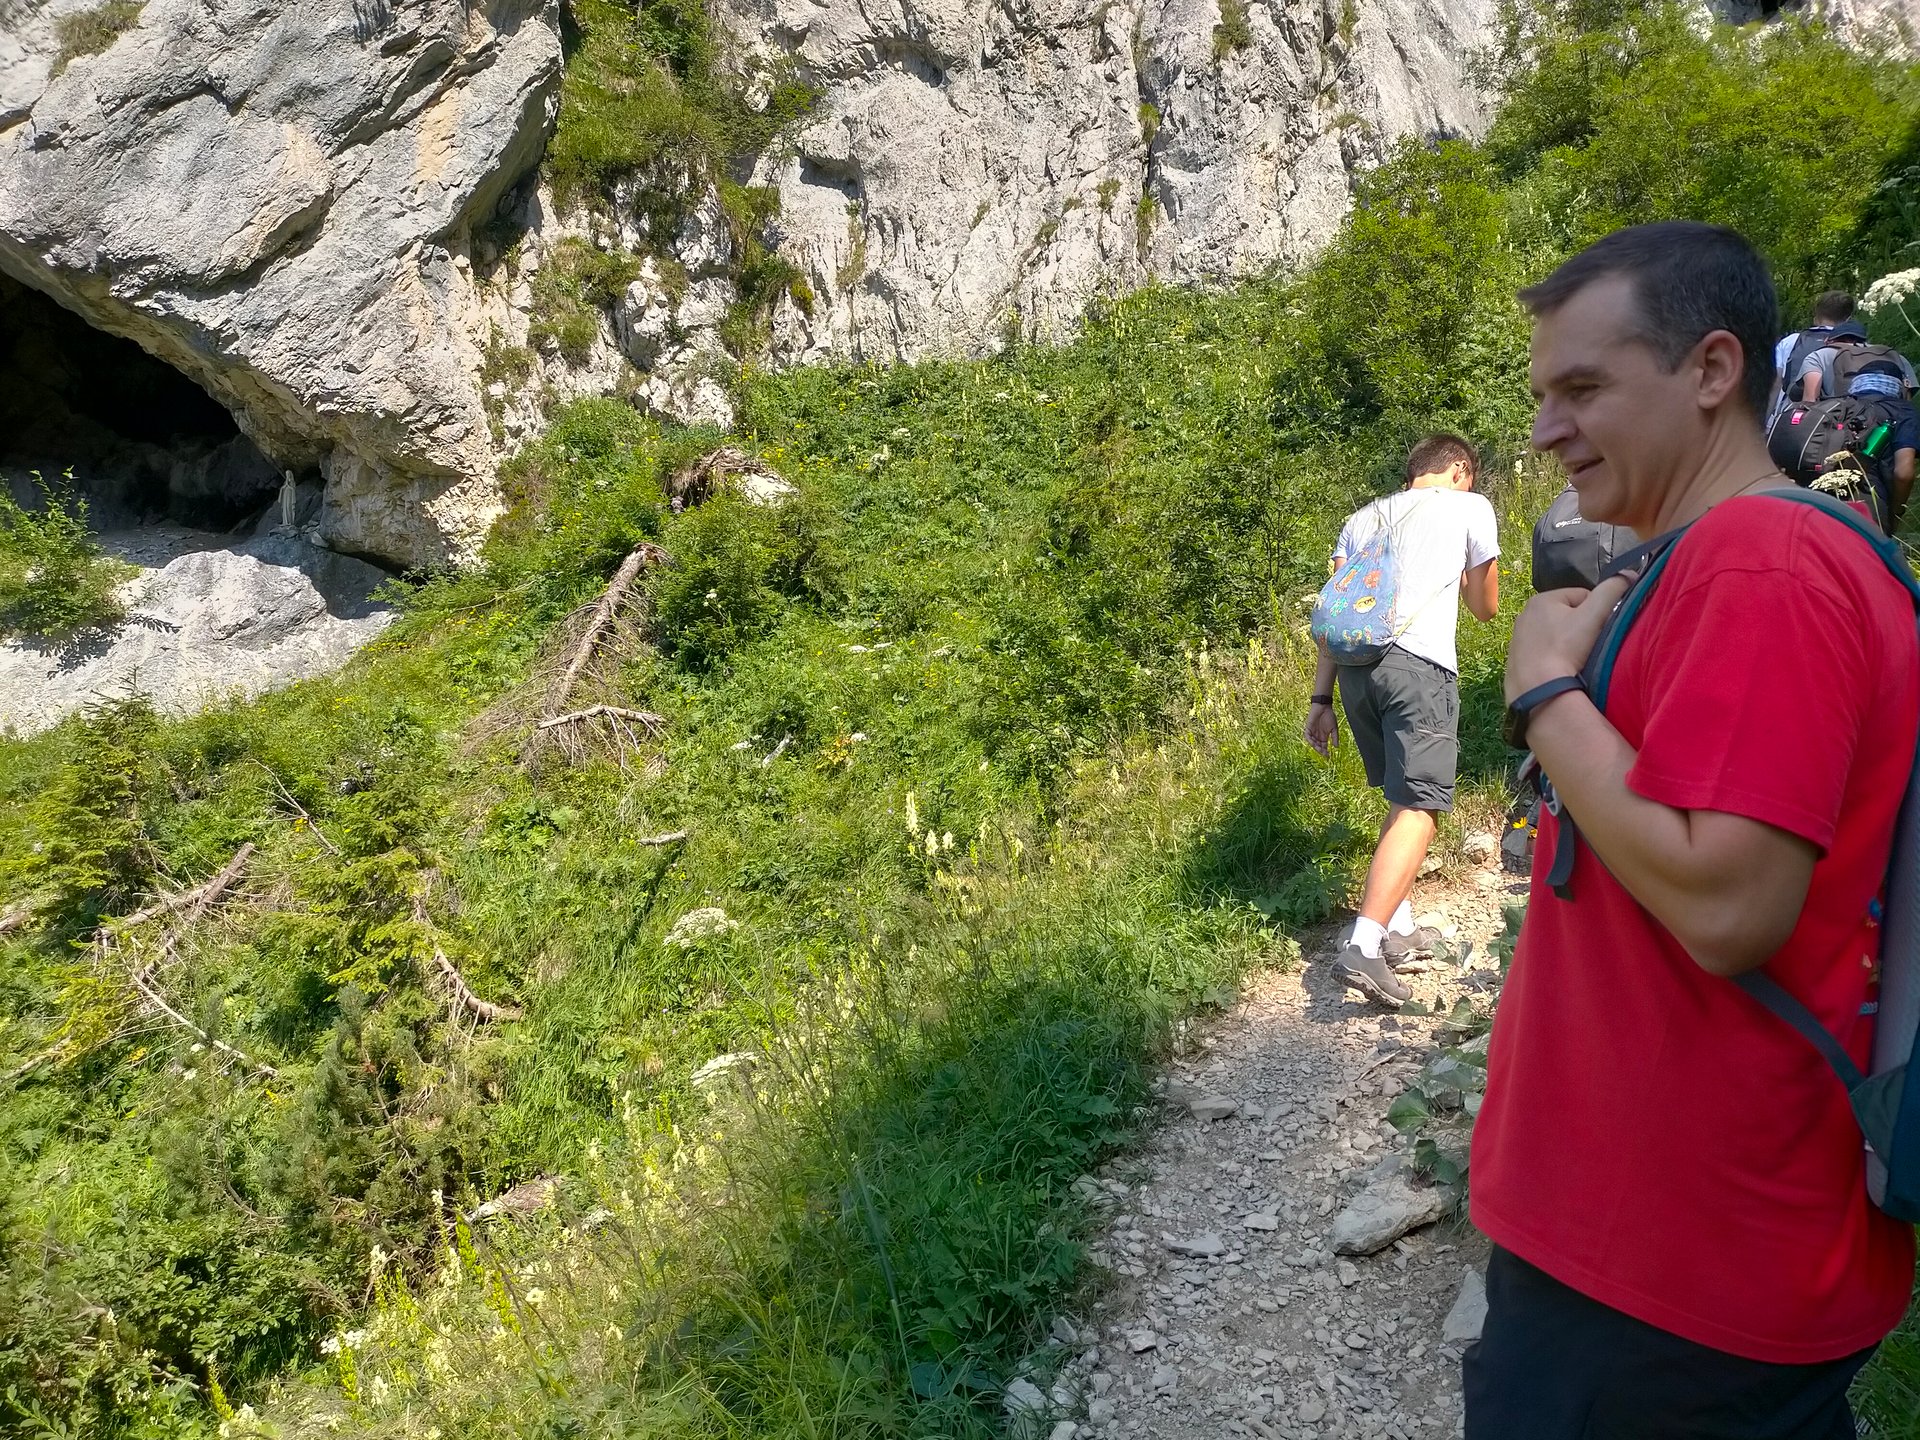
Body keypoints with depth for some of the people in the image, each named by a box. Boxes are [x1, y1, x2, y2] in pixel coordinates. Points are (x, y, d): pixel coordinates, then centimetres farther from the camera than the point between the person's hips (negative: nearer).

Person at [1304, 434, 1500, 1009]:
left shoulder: (1361, 518, 26)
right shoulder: (1470, 507, 15)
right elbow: (1486, 606, 23)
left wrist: (1321, 697, 14)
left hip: (1356, 664, 6)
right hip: (1419, 665, -6)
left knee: (1403, 799, 21)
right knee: (1418, 809, -7)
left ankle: (1399, 929, 24)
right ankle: (1363, 948, -19)